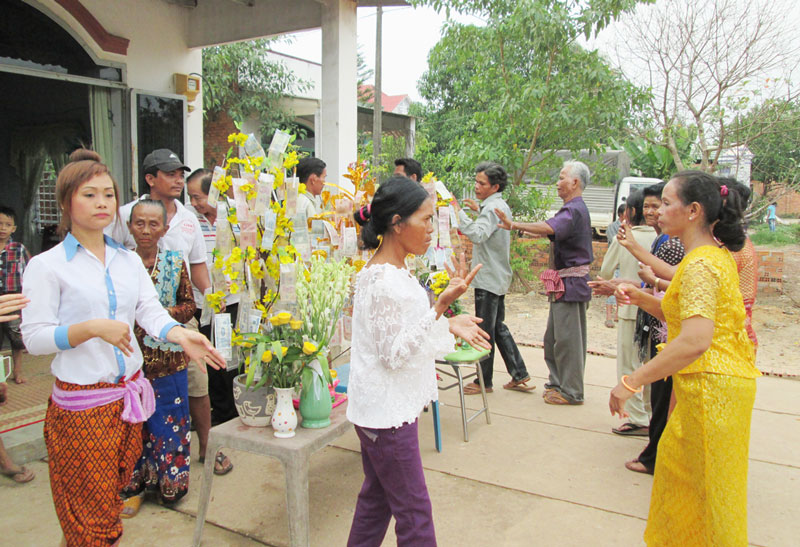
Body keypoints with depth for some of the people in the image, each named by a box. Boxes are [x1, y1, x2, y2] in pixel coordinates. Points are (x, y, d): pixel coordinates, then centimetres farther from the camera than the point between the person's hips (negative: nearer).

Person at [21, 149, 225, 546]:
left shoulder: (129, 260, 9)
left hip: (129, 391, 5)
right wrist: (92, 328, -25)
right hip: (80, 400, -5)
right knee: (91, 511, 6)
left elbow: (151, 311, -2)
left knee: (116, 489, 18)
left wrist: (180, 335, -21)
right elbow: (34, 337, -11)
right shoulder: (46, 266, -7)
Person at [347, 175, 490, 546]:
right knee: (413, 509, 6)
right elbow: (395, 353, -24)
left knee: (376, 495, 23)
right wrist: (441, 305, -31)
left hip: (378, 407, 10)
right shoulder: (388, 282, -24)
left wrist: (446, 324, 6)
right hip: (387, 410, -10)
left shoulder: (377, 271, 7)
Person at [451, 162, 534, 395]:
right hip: (497, 277, 10)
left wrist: (459, 212, -33)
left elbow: (478, 235, -33)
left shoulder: (492, 208, -17)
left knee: (484, 331, -1)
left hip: (489, 278, -10)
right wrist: (478, 210, 25)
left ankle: (484, 382, 9)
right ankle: (520, 375, 21)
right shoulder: (500, 205, 14)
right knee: (498, 327, 17)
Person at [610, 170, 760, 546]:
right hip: (721, 378, 10)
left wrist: (631, 382, -31)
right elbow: (684, 314, 16)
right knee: (676, 460, 23)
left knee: (710, 488, 5)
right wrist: (640, 298, 1)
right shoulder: (716, 254, 11)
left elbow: (695, 340, -33)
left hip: (712, 385, -10)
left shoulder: (700, 265, -21)